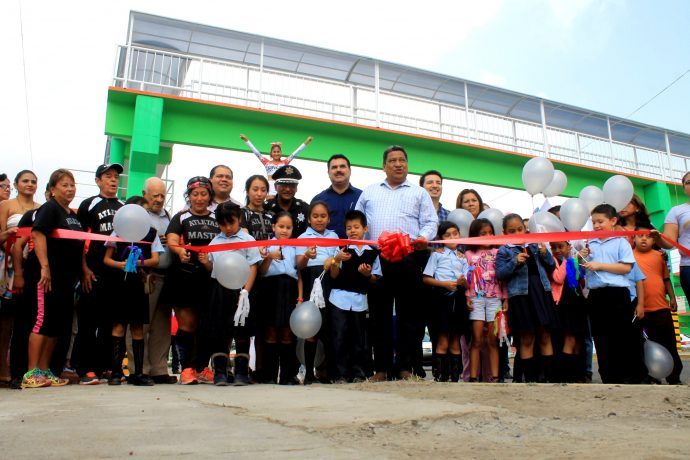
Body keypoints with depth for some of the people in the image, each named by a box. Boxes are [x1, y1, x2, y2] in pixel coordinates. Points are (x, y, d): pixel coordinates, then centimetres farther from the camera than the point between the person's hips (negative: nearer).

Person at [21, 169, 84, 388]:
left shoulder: (73, 215, 19)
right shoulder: (49, 208, -5)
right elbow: (38, 234, -18)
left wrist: (83, 270, 17)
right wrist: (45, 267, -25)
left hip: (66, 277, 8)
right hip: (46, 274, -8)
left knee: (58, 324, 8)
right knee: (43, 320, -9)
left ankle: (44, 371, 16)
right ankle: (31, 374, -3)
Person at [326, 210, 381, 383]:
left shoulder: (372, 252, 5)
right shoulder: (342, 249, 3)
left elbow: (375, 279, 9)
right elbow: (333, 275, 0)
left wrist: (367, 274, -11)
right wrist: (336, 260, -16)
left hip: (360, 299, 1)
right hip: (340, 298, -1)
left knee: (359, 338, 7)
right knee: (340, 337, 0)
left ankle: (359, 373, 17)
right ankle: (341, 374, 8)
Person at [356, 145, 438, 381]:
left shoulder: (419, 193, 16)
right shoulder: (370, 192, 21)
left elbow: (430, 222, 8)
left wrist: (423, 237, -13)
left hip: (408, 259, -1)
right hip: (376, 259, 1)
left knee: (408, 314, -1)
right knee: (379, 314, 3)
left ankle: (405, 367, 7)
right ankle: (381, 368, 9)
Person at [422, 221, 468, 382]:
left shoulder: (462, 257, 16)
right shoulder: (437, 254, 5)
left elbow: (467, 283, 12)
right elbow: (426, 278, -1)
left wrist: (463, 282, -11)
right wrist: (444, 284, -14)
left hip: (458, 298, 4)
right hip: (442, 297, -4)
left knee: (455, 342, 7)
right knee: (443, 342, -5)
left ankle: (455, 376, 12)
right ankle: (439, 376, -1)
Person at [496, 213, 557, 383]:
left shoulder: (535, 245, 13)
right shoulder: (504, 251, 3)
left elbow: (551, 267, 17)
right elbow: (499, 274, -6)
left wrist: (545, 254, -2)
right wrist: (515, 263, -18)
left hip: (541, 291, 3)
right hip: (520, 295, -3)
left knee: (545, 336, 9)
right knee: (526, 339, 4)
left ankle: (549, 376, 16)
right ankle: (531, 377, 13)